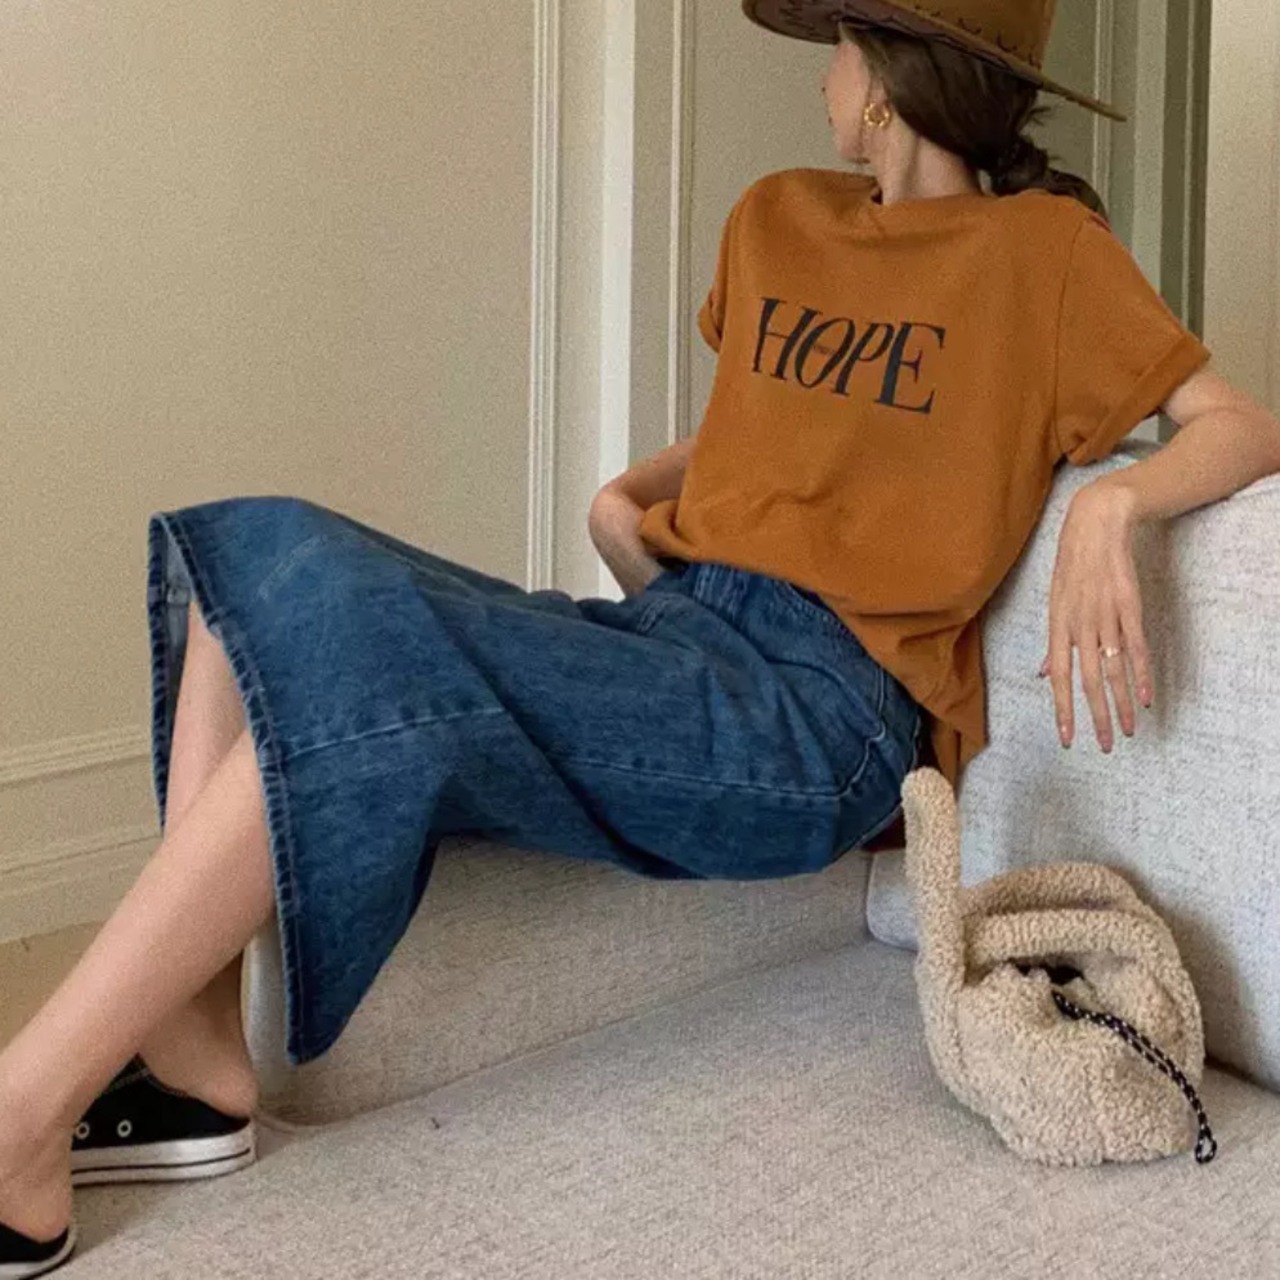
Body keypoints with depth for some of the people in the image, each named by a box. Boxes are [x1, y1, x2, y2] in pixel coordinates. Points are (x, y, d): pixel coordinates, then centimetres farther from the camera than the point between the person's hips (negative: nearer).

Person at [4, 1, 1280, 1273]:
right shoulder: (777, 218, 23)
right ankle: (195, 1052, -23)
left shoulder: (1040, 246, 4)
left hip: (823, 705, -7)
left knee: (353, 643, -29)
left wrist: (1112, 502, -20)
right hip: (659, 636, 7)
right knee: (262, 550, -13)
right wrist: (629, 492, 15)